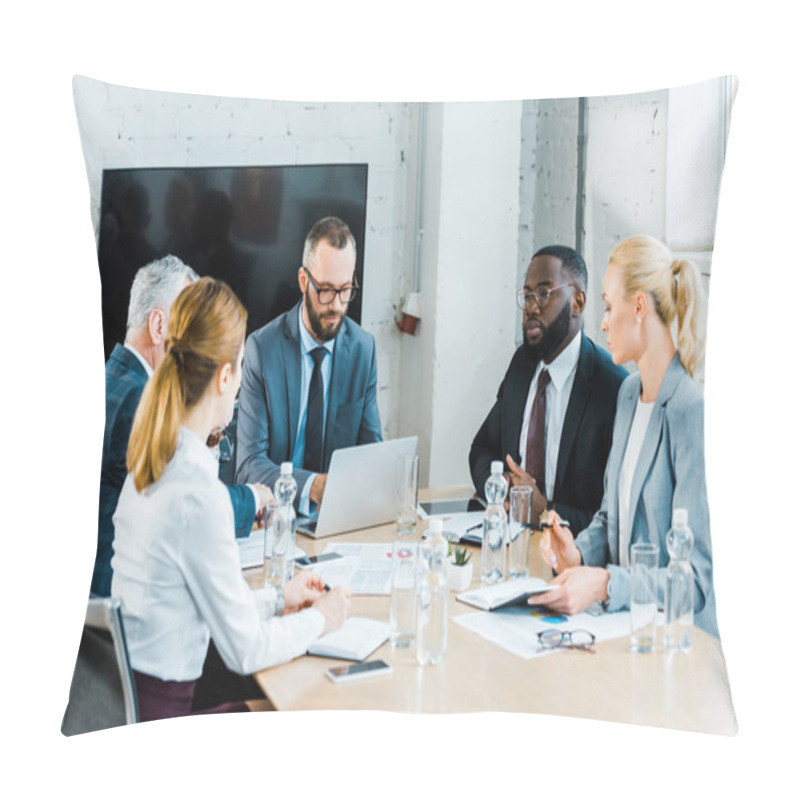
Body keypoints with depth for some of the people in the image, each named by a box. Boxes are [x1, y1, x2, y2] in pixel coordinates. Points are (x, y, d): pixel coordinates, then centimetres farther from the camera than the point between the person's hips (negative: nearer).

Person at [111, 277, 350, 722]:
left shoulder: (148, 464, 2)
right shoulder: (199, 493, -25)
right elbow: (245, 651, -15)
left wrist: (277, 599, 17)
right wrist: (317, 619, 0)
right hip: (157, 714, -8)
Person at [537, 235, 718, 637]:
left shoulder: (693, 412, -19)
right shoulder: (629, 392, 9)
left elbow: (698, 580, -20)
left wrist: (607, 585, -31)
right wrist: (580, 551, -3)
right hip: (622, 618, 8)